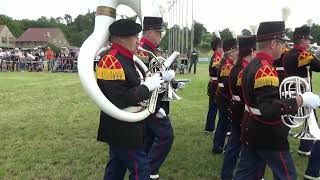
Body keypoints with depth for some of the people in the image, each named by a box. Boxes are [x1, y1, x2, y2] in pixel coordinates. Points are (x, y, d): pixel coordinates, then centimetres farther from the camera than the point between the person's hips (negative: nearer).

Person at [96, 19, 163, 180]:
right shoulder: (111, 62, -22)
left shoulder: (126, 58, 10)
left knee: (116, 167, 20)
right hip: (122, 130, -10)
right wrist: (147, 86, -21)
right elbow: (120, 101, -28)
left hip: (122, 128, 10)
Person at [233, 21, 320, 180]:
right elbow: (269, 109, -32)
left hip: (251, 132, 9)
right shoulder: (265, 69, -23)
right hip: (269, 137, -9)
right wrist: (301, 100, -29)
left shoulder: (251, 66, 7)